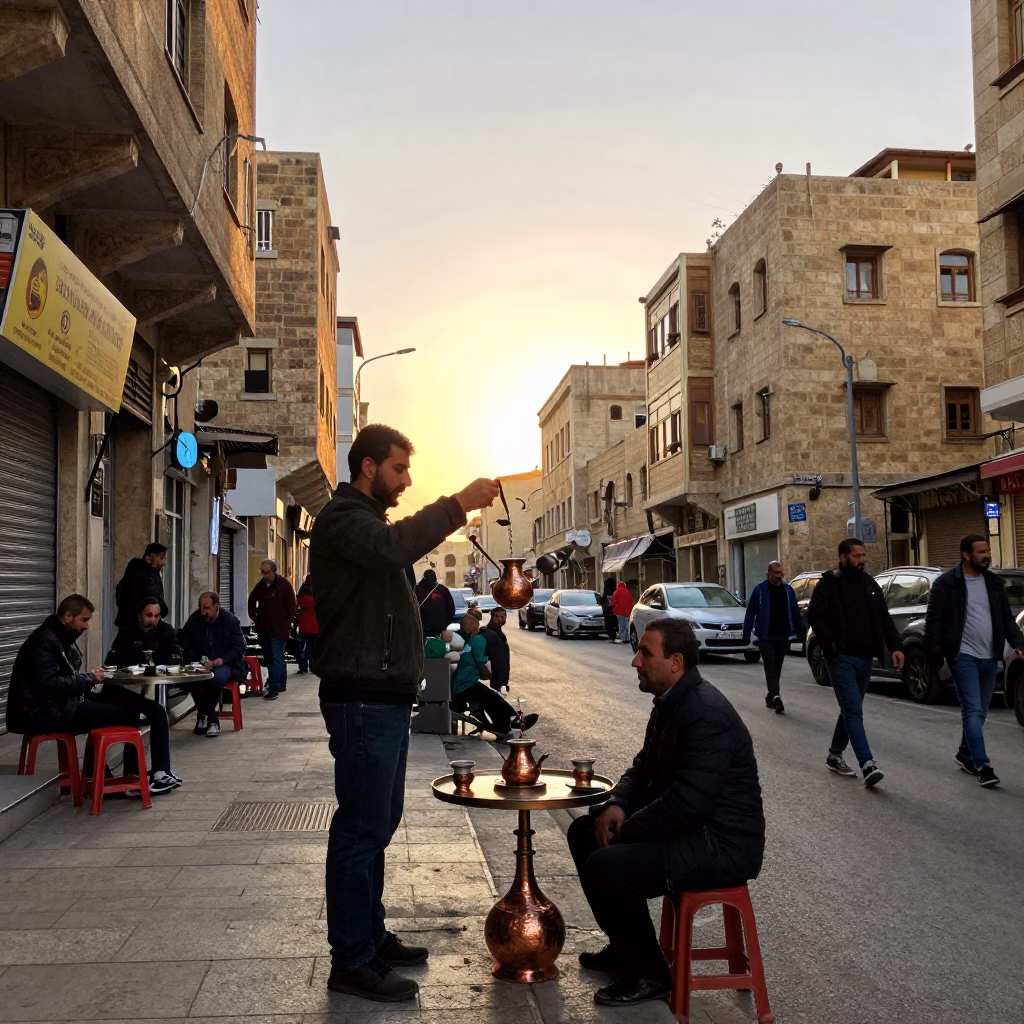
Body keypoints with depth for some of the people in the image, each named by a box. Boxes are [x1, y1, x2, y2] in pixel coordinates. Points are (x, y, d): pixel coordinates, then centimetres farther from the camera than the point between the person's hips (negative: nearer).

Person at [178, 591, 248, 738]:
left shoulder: (230, 621, -6)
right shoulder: (194, 619, 2)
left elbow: (239, 648, -9)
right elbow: (182, 641, 6)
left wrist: (215, 662, -22)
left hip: (225, 665, -3)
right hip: (200, 665, 3)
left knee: (217, 677, -38)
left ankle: (204, 716, -14)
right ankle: (212, 720, -14)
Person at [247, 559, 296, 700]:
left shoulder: (284, 585, -12)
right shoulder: (260, 585, 5)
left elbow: (291, 606, -10)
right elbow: (252, 600, 23)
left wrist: (287, 622, -10)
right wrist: (254, 617, 17)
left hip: (279, 629, -7)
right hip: (263, 628, 7)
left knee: (276, 658, -9)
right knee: (268, 658, 15)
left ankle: (274, 689, -11)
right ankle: (281, 684, 29)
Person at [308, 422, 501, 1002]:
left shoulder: (369, 519, 22)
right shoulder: (343, 517, -12)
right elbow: (392, 547, -33)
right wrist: (457, 505, -31)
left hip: (386, 697, 11)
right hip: (363, 698, -11)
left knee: (380, 822, 17)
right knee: (361, 828, -5)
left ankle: (371, 936, 29)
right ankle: (352, 962, 4)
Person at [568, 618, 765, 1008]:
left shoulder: (707, 714, -25)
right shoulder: (671, 702, 6)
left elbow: (686, 804, -31)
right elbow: (644, 767, 16)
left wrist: (625, 829, -16)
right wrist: (617, 805, -5)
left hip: (722, 845, -11)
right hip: (691, 826, 11)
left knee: (605, 866, -24)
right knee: (583, 832, 14)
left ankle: (649, 973, -1)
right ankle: (625, 946, 23)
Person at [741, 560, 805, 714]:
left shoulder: (788, 589, 8)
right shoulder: (760, 589, -4)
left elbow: (796, 613, 9)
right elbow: (750, 613, -3)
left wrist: (801, 632, 5)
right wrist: (746, 634, -6)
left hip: (783, 636, 4)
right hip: (766, 637, -4)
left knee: (776, 668, 11)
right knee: (771, 668, -11)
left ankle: (771, 697, 23)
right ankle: (776, 698, -21)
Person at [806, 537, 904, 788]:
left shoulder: (870, 584, 12)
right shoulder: (828, 584, -6)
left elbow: (884, 619, 12)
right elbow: (814, 616, -11)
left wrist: (895, 647, 0)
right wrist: (832, 646, -17)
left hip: (864, 658, 7)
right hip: (842, 658, -6)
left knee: (850, 710, 14)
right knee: (854, 711, -13)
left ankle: (834, 755, 28)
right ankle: (868, 765, -19)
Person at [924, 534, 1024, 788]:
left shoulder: (994, 582, 11)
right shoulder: (946, 584, -7)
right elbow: (933, 621, -8)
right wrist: (934, 653, -13)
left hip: (989, 658, 6)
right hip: (964, 656, -6)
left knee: (979, 712, 13)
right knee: (973, 711, -10)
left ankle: (965, 755, 29)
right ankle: (982, 766, -11)